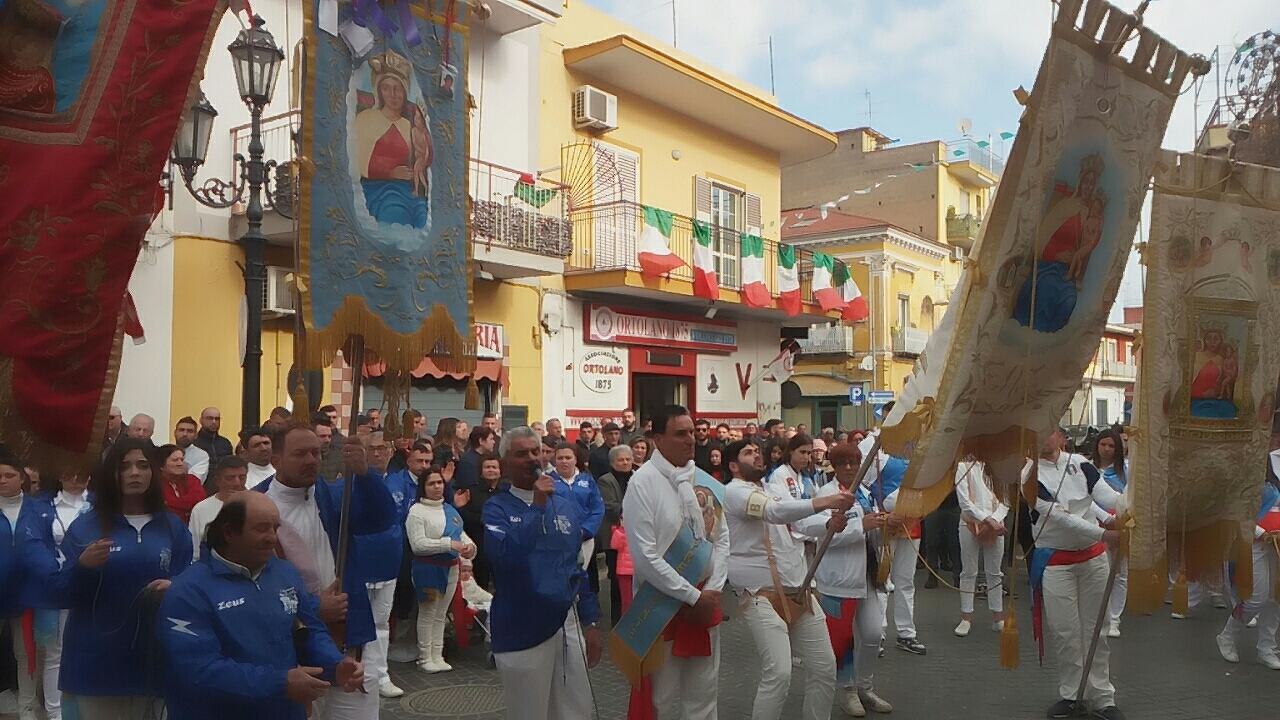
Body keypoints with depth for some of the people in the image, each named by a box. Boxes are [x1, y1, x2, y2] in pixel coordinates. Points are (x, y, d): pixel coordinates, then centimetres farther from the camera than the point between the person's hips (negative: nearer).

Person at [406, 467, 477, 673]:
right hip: (428, 569, -7)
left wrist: (469, 545, -13)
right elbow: (418, 544, -19)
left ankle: (438, 655, 25)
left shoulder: (450, 510, 11)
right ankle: (425, 658, 15)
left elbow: (461, 534, 11)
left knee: (441, 614, 15)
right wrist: (449, 544, -24)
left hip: (450, 568, 7)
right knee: (427, 614, 3)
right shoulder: (417, 511, -11)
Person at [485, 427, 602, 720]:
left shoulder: (567, 506, 7)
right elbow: (503, 556, -25)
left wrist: (590, 623, 12)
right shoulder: (497, 508, -6)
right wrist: (537, 507, -22)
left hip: (569, 625, 4)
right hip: (522, 631, -4)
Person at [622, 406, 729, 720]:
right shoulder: (643, 482, -15)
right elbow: (645, 557, -19)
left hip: (706, 599, 5)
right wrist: (692, 596, -16)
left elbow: (721, 538, 6)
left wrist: (712, 589, -7)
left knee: (704, 692, 16)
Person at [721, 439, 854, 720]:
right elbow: (773, 512, -26)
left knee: (824, 667, 9)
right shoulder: (734, 491, -9)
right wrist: (824, 502, -36)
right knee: (778, 674, -16)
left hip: (800, 592, 8)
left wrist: (830, 523, -21)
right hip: (764, 596, -7)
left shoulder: (778, 488, 15)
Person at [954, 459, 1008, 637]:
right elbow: (964, 501, -9)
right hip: (970, 524, -2)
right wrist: (987, 519, -15)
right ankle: (966, 617, 9)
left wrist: (995, 520, -13)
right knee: (969, 572, 3)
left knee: (995, 572, 8)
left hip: (995, 525, 2)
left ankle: (998, 616, 16)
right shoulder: (964, 467, -2)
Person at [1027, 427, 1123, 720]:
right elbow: (1060, 516, -17)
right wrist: (1103, 534, -25)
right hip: (1055, 561, -2)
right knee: (1064, 632, 3)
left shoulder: (1081, 464, 1)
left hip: (1093, 556, 2)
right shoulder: (1030, 475, -8)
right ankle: (1072, 694, 20)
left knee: (1095, 629, 8)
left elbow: (1107, 496, -10)